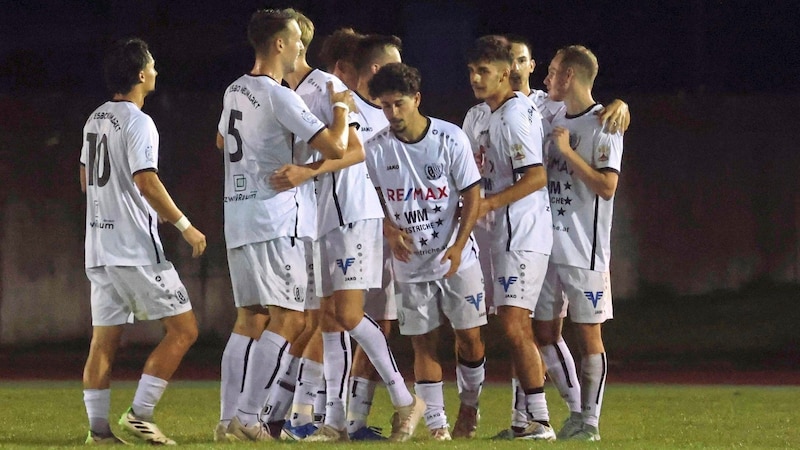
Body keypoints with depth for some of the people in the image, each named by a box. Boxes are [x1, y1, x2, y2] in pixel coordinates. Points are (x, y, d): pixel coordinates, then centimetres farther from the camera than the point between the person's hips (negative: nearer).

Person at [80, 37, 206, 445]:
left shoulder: (95, 120, 15)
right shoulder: (137, 122, -11)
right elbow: (147, 182, -20)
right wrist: (184, 225, -13)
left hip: (99, 249, 9)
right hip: (136, 248, -8)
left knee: (104, 339, 7)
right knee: (183, 329, -3)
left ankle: (98, 427, 3)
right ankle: (139, 413, -8)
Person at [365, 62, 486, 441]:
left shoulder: (450, 139, -9)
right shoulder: (376, 149, -4)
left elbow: (472, 195, -6)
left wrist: (458, 246, -15)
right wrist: (389, 229, -14)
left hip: (457, 257, -1)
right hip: (410, 262, 1)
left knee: (469, 336, 1)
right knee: (423, 342, 0)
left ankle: (470, 404, 24)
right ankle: (436, 422, 4)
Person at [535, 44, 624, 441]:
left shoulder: (603, 125, -9)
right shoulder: (556, 120, 15)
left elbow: (607, 186, -18)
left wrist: (568, 152, -16)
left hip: (585, 250, -7)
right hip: (548, 244, 8)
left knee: (588, 335, -3)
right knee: (545, 334, 8)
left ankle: (589, 421, 0)